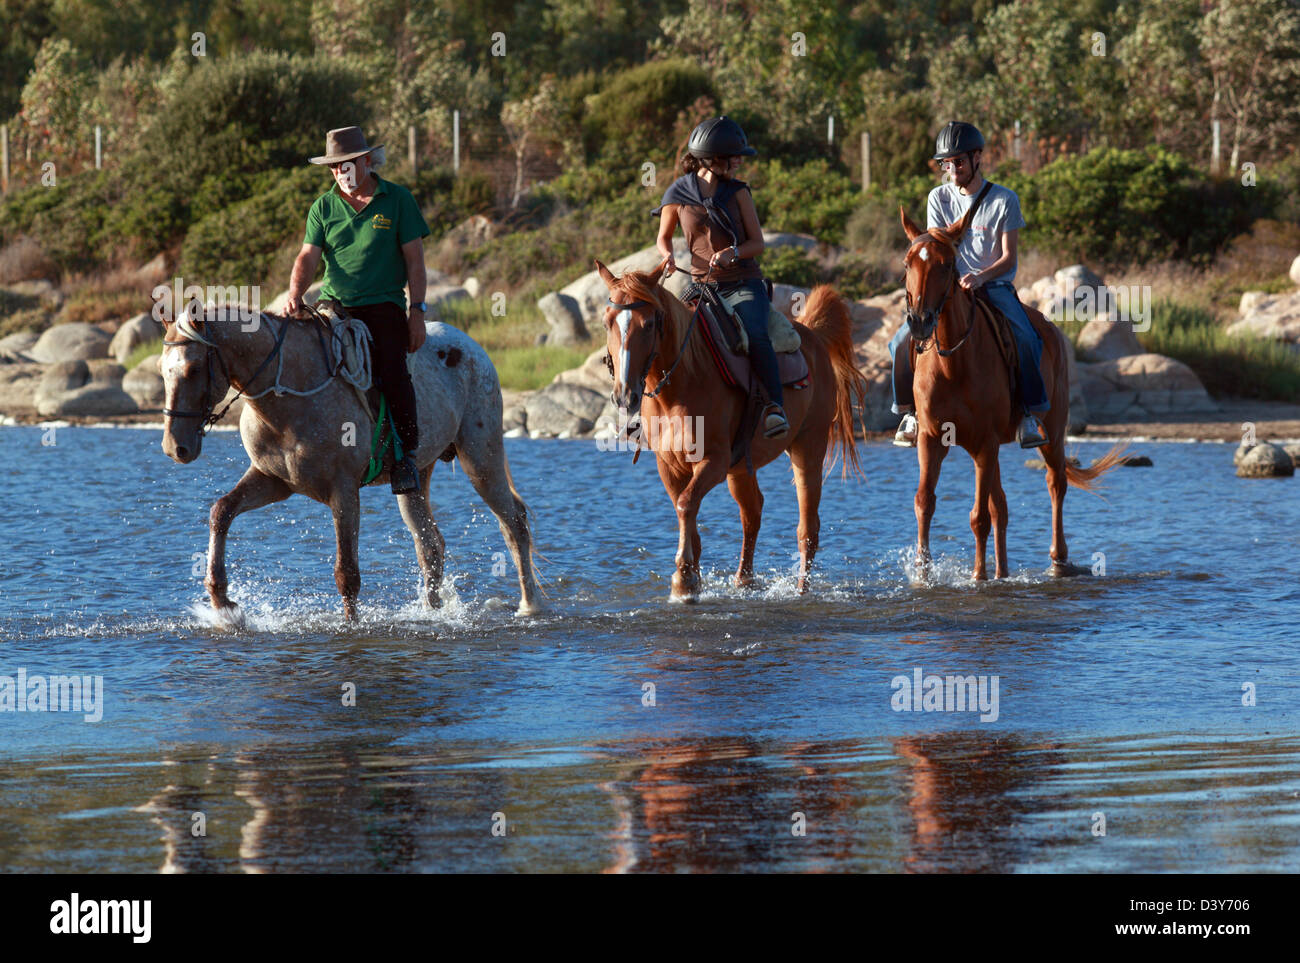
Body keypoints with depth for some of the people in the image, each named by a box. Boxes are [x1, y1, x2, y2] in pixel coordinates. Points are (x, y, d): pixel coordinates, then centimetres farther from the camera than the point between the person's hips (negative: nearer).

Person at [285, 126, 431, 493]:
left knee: (392, 369, -25)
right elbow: (308, 257, 2)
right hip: (333, 304, 3)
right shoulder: (323, 207, 11)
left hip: (383, 305, -3)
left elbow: (414, 259, 4)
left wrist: (417, 311, -4)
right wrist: (294, 297, -17)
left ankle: (407, 453, -12)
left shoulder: (397, 199, 5)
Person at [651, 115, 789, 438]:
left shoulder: (737, 192, 3)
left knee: (755, 335, -30)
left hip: (743, 283, -1)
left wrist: (733, 253, -18)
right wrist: (668, 259, -7)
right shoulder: (678, 196, 2)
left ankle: (776, 405, -30)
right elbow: (663, 238, 16)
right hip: (703, 286, 1)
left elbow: (757, 244, 3)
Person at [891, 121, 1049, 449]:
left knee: (1025, 341, -31)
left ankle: (1031, 416, -17)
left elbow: (1008, 258, -7)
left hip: (995, 288, -3)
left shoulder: (1004, 200, -4)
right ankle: (909, 413, -1)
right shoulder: (939, 198, 6)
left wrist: (980, 277, -27)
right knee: (904, 341, -17)